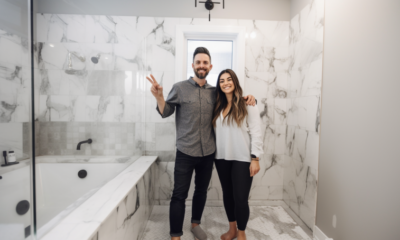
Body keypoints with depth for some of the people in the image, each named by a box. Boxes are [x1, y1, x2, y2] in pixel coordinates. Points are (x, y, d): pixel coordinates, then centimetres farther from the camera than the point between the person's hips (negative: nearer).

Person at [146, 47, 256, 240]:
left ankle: (195, 224, 42)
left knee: (202, 190, 19)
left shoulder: (214, 91, 5)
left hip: (208, 153, 4)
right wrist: (158, 96, -19)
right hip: (186, 152, -3)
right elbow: (165, 113, -1)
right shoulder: (180, 88, -3)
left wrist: (246, 98, 0)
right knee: (179, 195, 4)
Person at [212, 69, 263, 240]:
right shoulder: (218, 106, 10)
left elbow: (256, 132, -8)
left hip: (242, 159, -4)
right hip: (222, 158, 5)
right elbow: (216, 132, 8)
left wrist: (255, 158, -12)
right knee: (227, 195, 15)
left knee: (240, 198, 0)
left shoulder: (247, 104, -5)